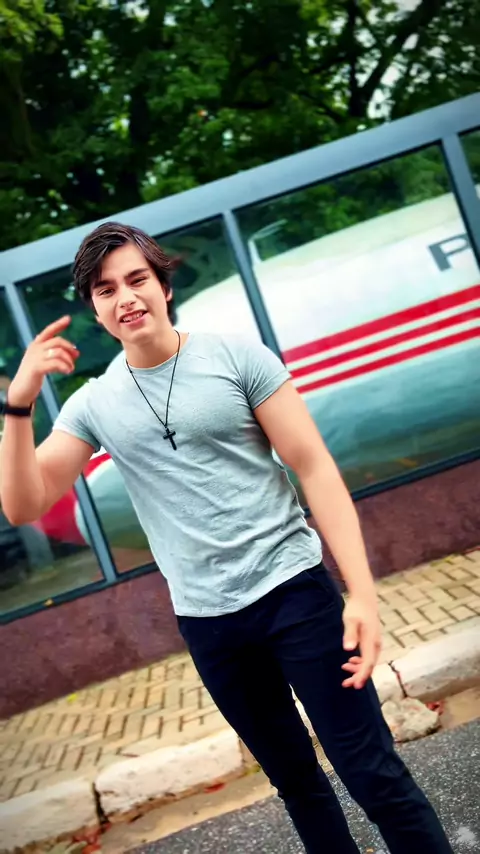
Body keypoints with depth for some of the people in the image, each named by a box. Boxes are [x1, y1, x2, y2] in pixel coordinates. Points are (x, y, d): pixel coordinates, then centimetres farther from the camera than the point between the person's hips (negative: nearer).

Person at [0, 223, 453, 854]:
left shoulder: (239, 358, -5)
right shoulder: (93, 405, 3)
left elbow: (315, 469, -7)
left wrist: (362, 593, -15)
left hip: (294, 589, -3)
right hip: (206, 621, 3)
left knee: (374, 774, -2)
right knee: (295, 779, 17)